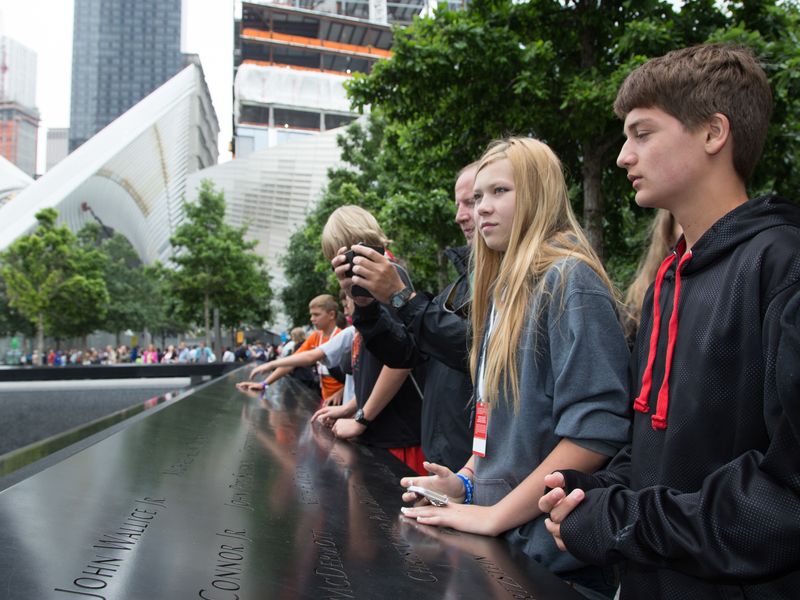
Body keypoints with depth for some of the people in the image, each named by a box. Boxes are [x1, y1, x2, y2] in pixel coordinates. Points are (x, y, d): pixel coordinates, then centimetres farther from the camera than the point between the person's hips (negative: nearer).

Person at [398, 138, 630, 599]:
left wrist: (496, 515, -21)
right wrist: (465, 481, 2)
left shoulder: (568, 281, -14)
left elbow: (596, 428, -23)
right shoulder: (504, 288, 10)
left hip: (551, 549, -8)